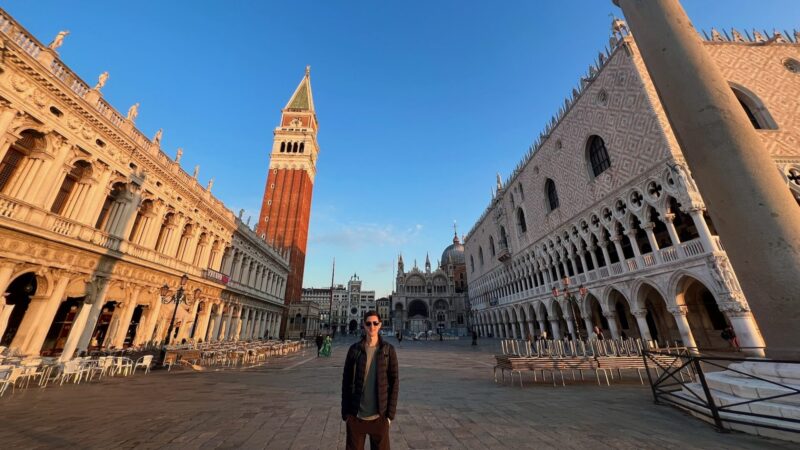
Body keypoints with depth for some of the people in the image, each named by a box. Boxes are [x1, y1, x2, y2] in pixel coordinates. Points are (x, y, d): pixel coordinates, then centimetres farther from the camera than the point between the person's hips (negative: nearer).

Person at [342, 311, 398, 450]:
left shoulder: (388, 350, -6)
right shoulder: (354, 349, -4)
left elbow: (394, 382, -3)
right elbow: (346, 381, 1)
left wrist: (390, 414, -4)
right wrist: (345, 412, 0)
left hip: (379, 416, 0)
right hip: (356, 416, 1)